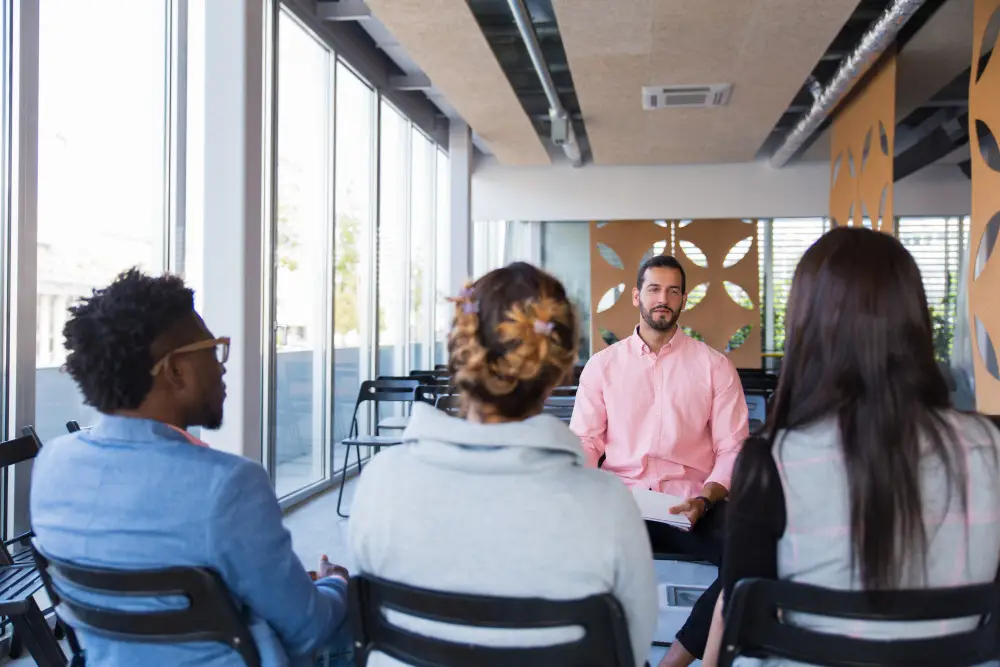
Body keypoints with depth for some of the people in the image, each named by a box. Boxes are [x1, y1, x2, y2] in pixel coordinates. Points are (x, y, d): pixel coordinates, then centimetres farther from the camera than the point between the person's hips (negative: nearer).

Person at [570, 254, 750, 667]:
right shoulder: (602, 365, 10)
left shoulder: (714, 365, 6)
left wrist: (704, 499, -16)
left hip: (691, 506, 0)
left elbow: (732, 448, 2)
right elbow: (584, 441, 7)